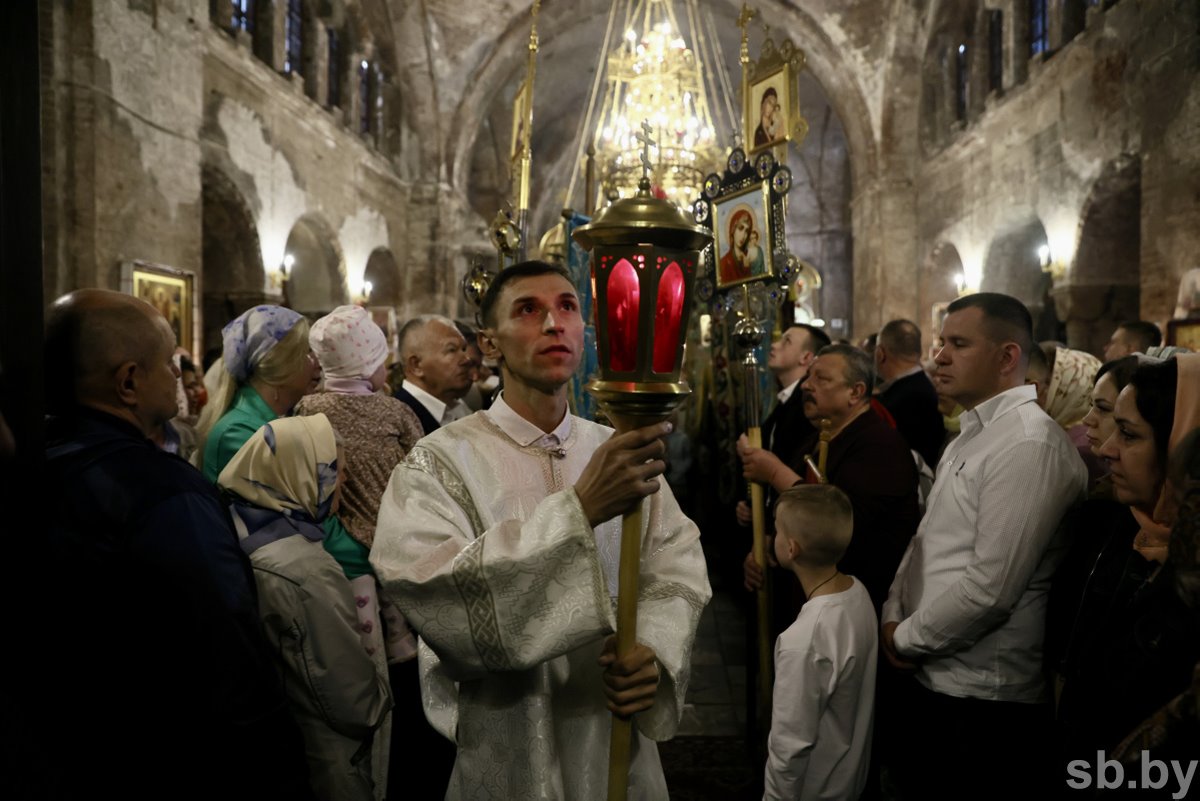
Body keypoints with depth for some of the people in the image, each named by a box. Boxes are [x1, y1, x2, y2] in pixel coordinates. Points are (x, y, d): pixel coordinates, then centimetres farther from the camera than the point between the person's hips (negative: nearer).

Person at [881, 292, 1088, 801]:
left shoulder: (1029, 443, -19)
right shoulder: (972, 434, 12)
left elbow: (989, 589, -25)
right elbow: (926, 539, 16)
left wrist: (906, 639, -12)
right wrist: (893, 615, 2)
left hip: (983, 695, -8)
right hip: (936, 676, 9)